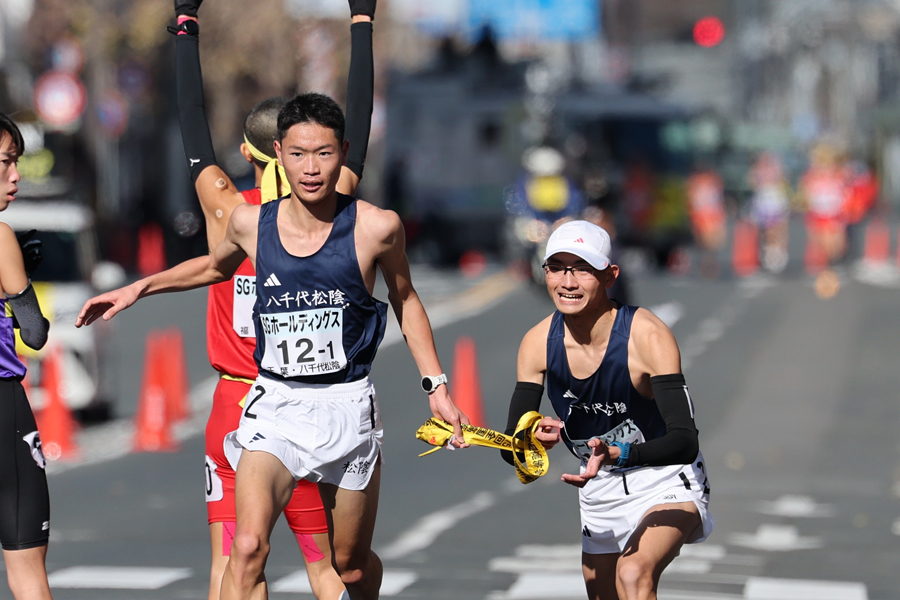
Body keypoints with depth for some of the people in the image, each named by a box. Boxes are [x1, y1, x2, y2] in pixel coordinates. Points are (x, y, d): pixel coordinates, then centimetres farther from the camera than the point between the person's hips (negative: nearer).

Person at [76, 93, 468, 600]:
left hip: (347, 406, 0)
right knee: (248, 549, -22)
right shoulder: (252, 224, -4)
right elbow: (215, 267, 21)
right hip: (274, 405, 0)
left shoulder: (375, 227, -10)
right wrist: (138, 289, 15)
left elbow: (405, 301, 9)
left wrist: (437, 387, 9)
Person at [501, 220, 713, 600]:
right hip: (601, 493, 6)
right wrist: (534, 437, -32)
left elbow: (685, 442, -34)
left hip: (665, 482, -6)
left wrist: (615, 455, -51)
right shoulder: (538, 343, -11)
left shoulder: (647, 336, -25)